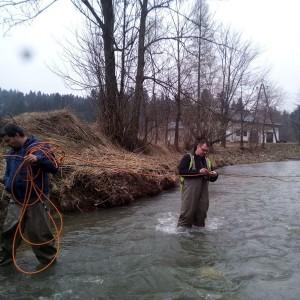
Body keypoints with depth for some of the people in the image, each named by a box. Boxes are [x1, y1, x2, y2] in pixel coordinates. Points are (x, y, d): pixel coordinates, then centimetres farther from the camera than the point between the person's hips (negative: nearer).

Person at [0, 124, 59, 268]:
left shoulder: (39, 147, -12)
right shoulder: (12, 153, 12)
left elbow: (54, 168, -19)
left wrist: (38, 159, -36)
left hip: (35, 199, -7)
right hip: (16, 199, 7)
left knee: (38, 231, 2)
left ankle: (48, 258, 21)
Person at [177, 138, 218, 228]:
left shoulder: (207, 161, 19)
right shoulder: (188, 157, 1)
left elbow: (212, 179, 23)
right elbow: (181, 170, -15)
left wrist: (215, 175, -1)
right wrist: (198, 171, -18)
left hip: (203, 191, 6)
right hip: (190, 190, -6)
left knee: (202, 213, 9)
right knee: (187, 213, -6)